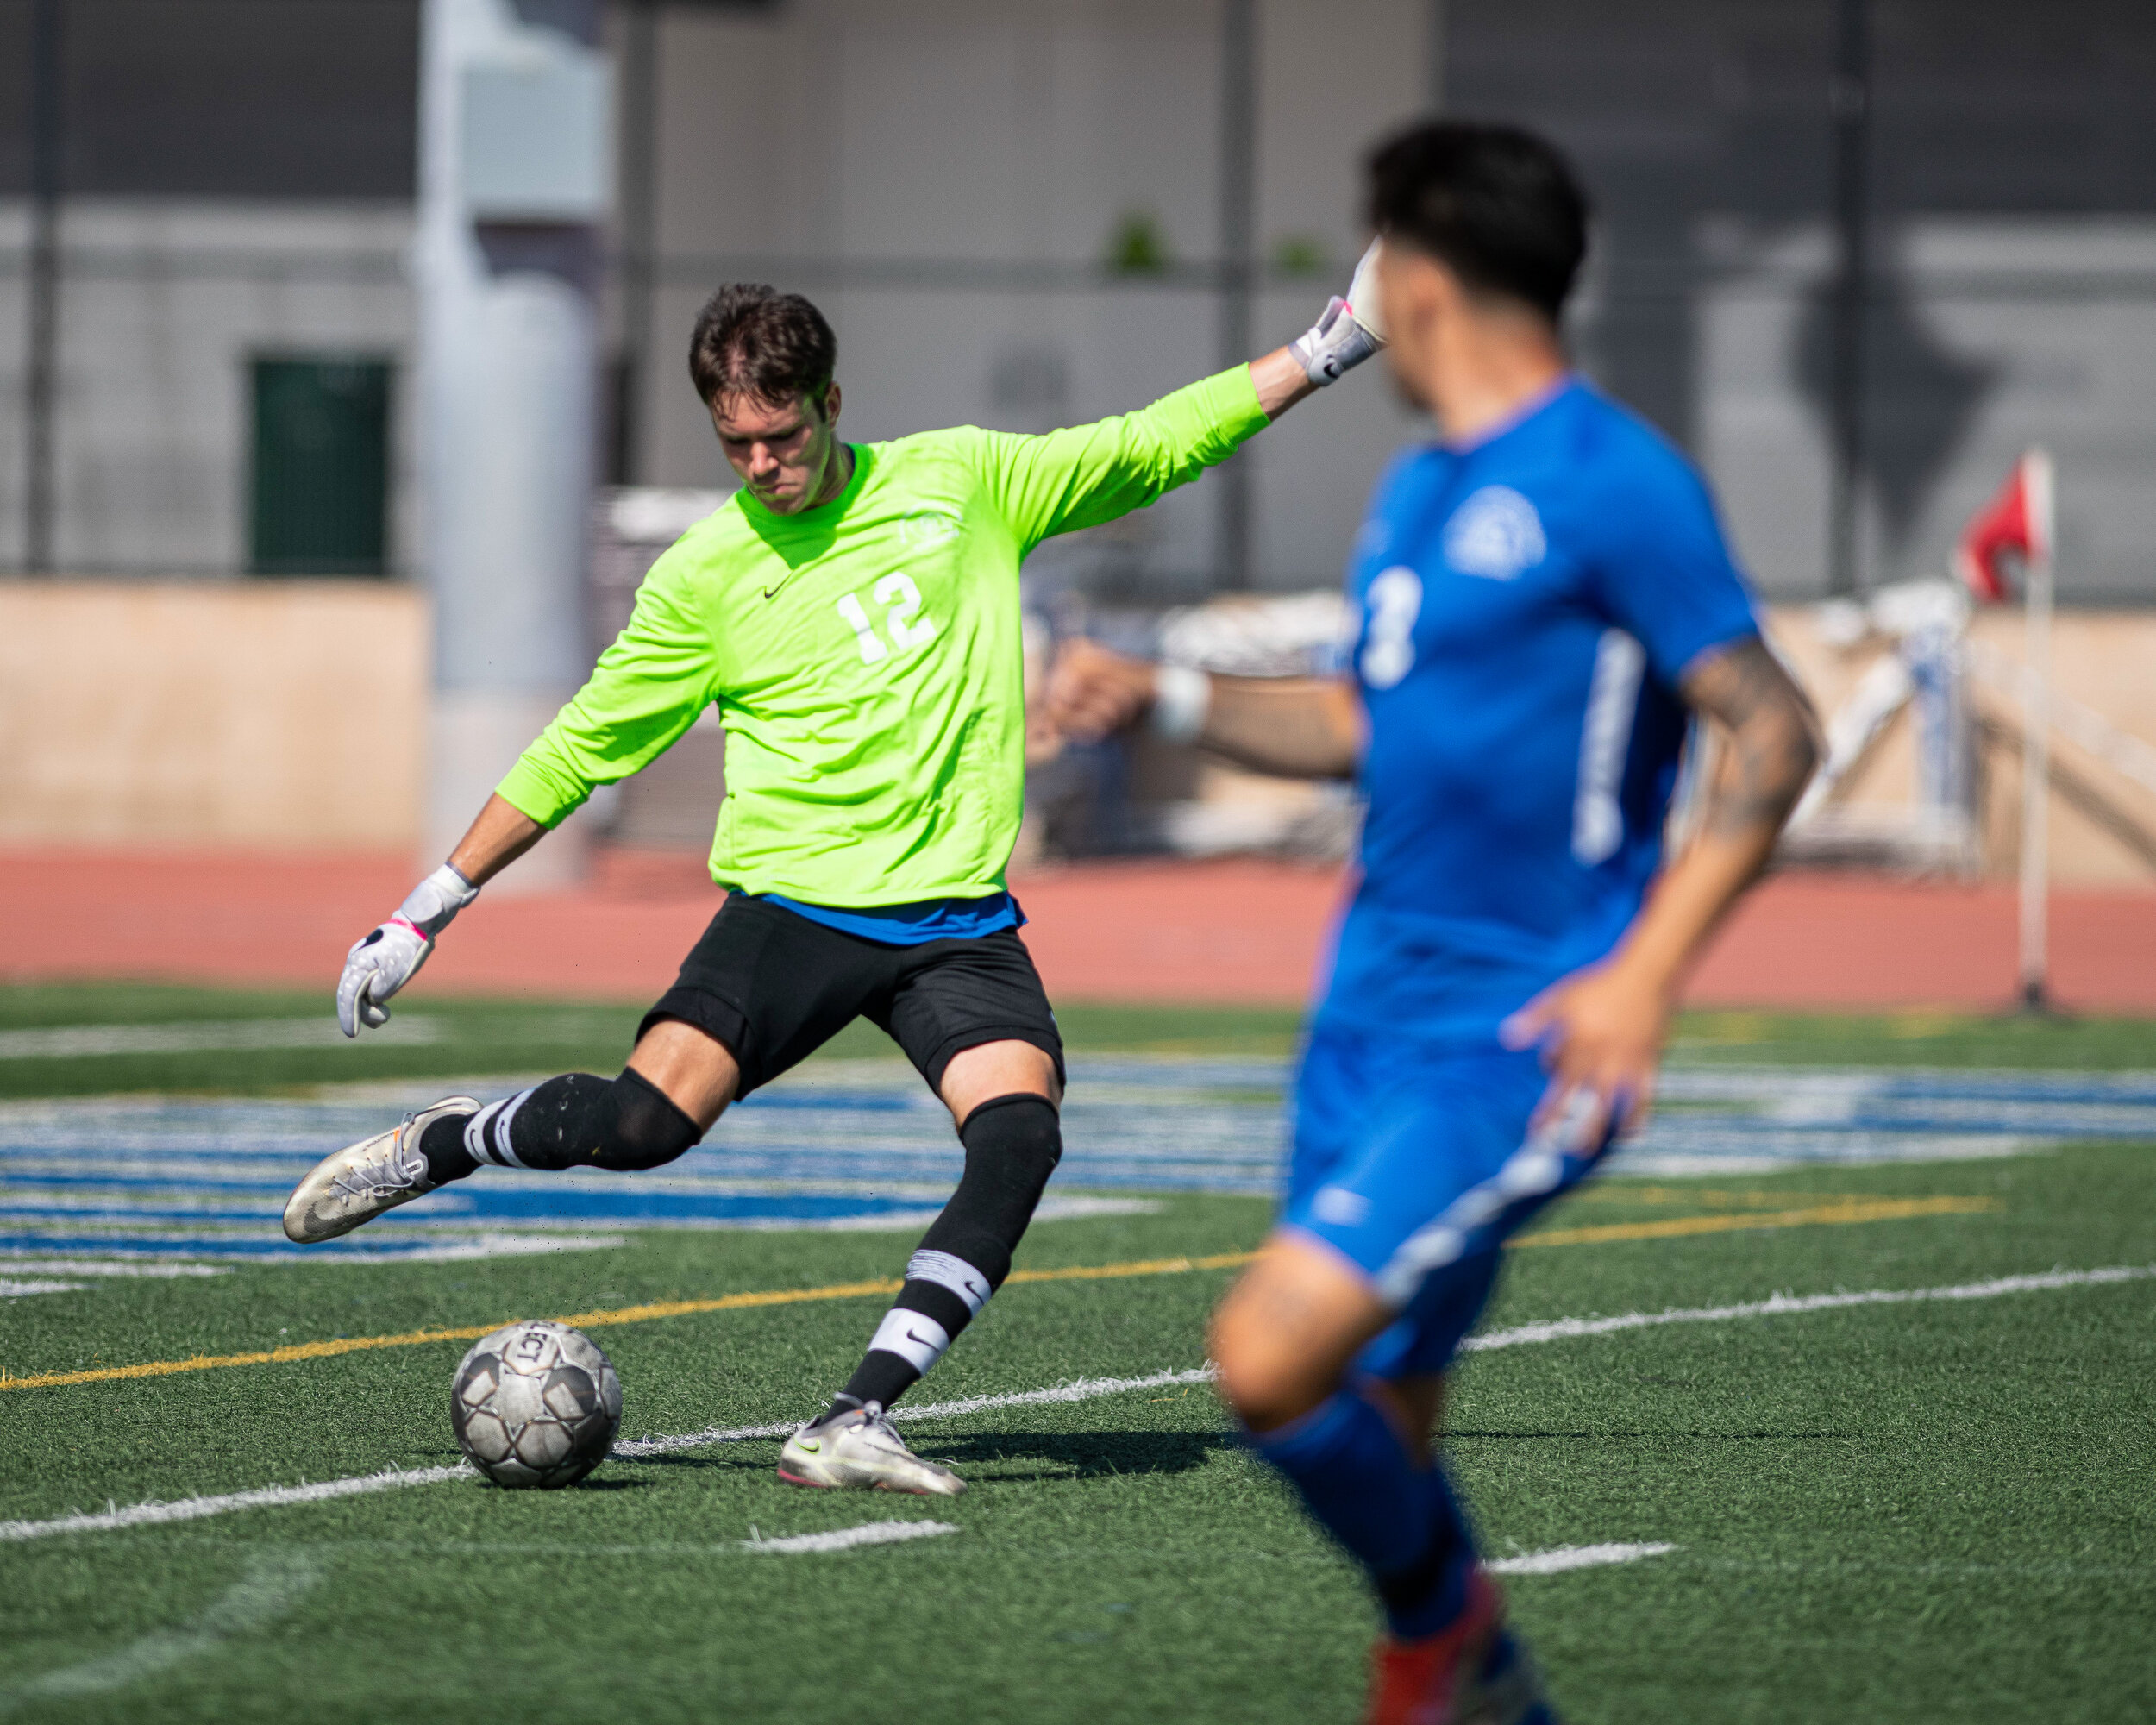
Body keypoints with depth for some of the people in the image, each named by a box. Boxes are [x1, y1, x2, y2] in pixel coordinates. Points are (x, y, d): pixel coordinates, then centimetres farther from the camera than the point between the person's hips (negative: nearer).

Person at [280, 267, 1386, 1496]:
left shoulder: (961, 481, 6)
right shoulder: (704, 576, 2)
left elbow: (1154, 446, 15)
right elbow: (583, 748, 9)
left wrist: (1324, 354, 12)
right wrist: (433, 909, 9)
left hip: (960, 916, 2)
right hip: (793, 899, -2)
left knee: (1019, 1131, -25)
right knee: (648, 1120, -22)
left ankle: (858, 1421, -24)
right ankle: (446, 1143, 9)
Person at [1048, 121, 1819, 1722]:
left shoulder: (1615, 483, -12)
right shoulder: (1415, 492, 15)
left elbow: (1774, 732, -14)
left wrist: (1647, 968, -22)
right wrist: (1163, 692, 12)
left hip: (1519, 1038, -8)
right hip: (1372, 1013, 8)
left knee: (1271, 1358, -19)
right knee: (1376, 1434, 9)